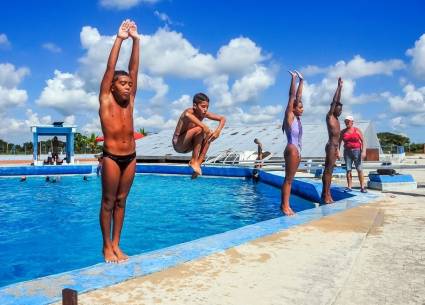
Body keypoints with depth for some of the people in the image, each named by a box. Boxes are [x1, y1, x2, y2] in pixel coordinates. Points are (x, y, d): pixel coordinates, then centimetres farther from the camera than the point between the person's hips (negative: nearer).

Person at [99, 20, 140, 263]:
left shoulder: (130, 101, 9)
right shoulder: (106, 100, 0)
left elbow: (134, 70, 5)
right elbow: (110, 69, -6)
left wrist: (136, 40, 2)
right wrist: (119, 39, -7)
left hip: (131, 157, 4)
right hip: (112, 157, -4)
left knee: (121, 201, 10)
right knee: (108, 202, 2)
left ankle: (116, 244, 18)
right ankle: (107, 246, 12)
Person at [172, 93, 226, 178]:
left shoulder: (204, 114, -2)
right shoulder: (190, 111, -20)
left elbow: (222, 119, 0)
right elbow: (187, 114, -47)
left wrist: (218, 131, -18)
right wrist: (203, 126, -46)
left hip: (188, 146, 7)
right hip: (178, 144, -7)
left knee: (209, 135, -8)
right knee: (199, 129, -26)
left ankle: (199, 162, -12)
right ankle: (193, 161, -19)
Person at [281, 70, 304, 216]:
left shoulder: (297, 117, 13)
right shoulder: (290, 116, -5)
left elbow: (298, 96, 18)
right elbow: (292, 96, -6)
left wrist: (301, 81, 20)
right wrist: (293, 78, -4)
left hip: (297, 150, 8)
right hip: (292, 149, -8)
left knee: (290, 179, 8)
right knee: (288, 178, -5)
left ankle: (285, 204, 11)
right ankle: (284, 205, -1)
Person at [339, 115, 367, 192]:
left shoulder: (357, 130, 1)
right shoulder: (343, 132, 7)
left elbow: (363, 141, -3)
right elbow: (339, 142, 8)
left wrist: (364, 151, -14)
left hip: (356, 151, -2)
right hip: (347, 152, 2)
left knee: (359, 169, -5)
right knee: (348, 170, 1)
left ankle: (362, 187, -2)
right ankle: (349, 187, 4)